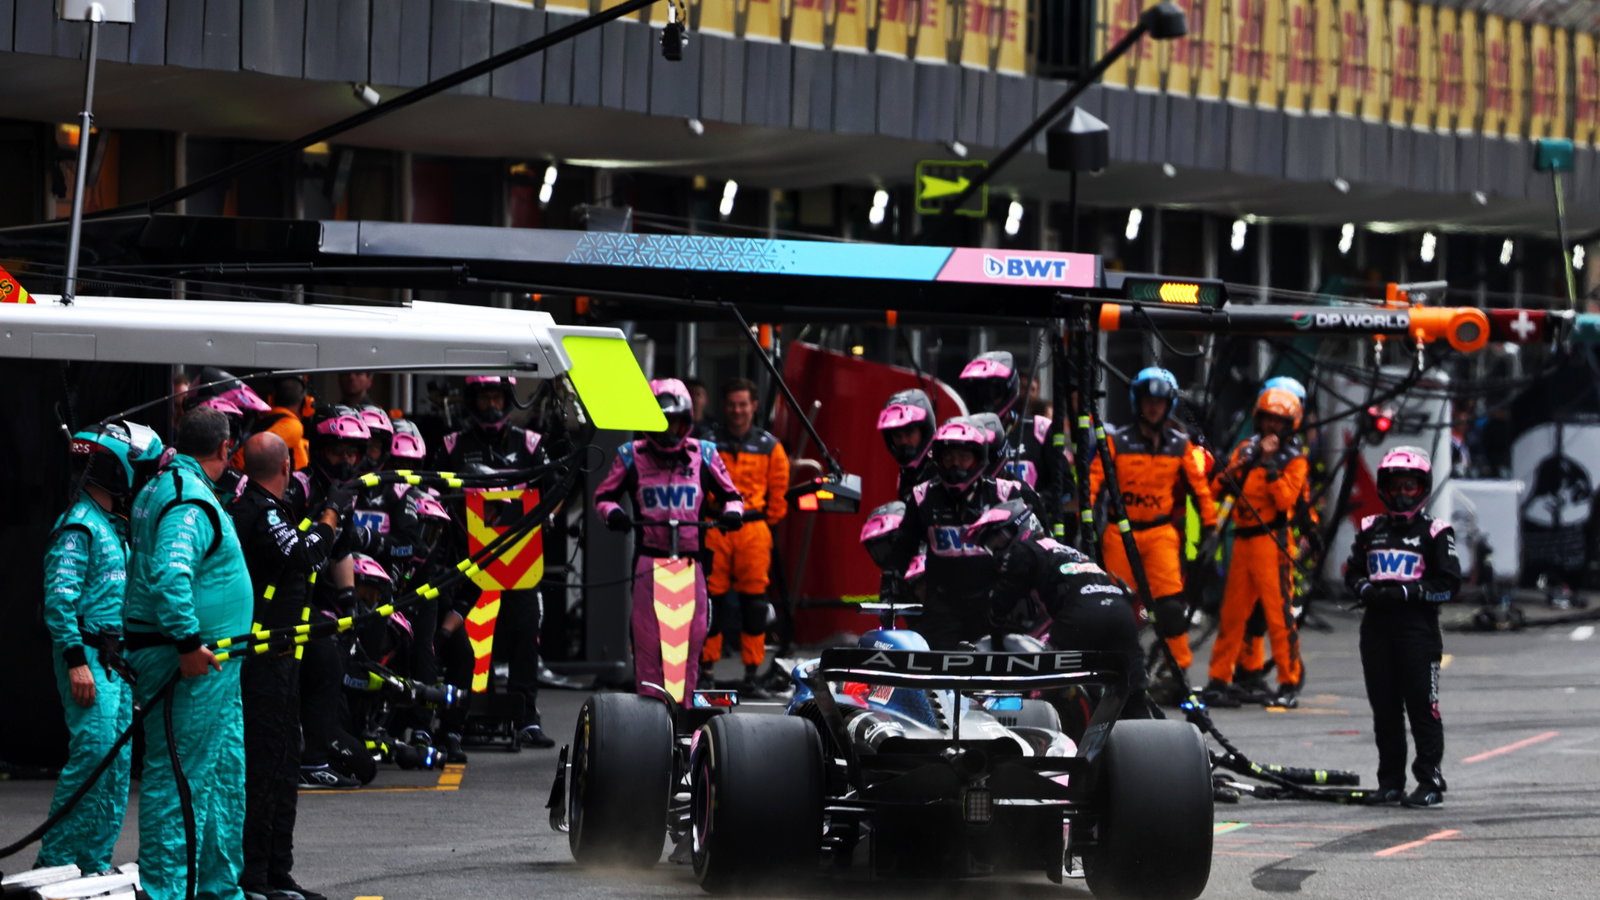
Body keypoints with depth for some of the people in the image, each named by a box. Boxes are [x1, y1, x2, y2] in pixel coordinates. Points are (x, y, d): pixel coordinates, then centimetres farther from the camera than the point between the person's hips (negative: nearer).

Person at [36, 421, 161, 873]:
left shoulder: (116, 526, 17)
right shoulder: (80, 527, -12)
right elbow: (59, 599, -18)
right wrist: (76, 661, -23)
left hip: (117, 661, 10)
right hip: (88, 656, -10)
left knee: (118, 762, 8)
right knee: (93, 754, -14)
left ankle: (94, 860, 12)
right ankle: (55, 860, -9)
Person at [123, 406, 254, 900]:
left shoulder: (160, 489, 18)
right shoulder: (190, 500, -17)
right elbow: (169, 575, -30)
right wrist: (188, 642, -27)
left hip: (209, 663, 11)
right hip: (191, 663, -11)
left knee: (225, 771, 16)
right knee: (179, 775, -8)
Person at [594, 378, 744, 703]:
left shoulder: (703, 454, 11)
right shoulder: (631, 456, 9)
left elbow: (729, 493, 18)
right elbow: (604, 494, 14)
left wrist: (732, 511, -3)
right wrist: (612, 512, -7)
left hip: (692, 558, 1)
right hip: (649, 559, -1)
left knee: (692, 638, -3)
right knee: (647, 640, -8)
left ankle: (684, 708, 4)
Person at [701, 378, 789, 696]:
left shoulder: (769, 446, 8)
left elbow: (779, 490, 14)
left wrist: (767, 523, 10)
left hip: (753, 529, 1)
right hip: (713, 528, -1)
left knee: (754, 601, -1)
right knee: (711, 599, -1)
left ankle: (752, 673, 3)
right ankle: (706, 668, 6)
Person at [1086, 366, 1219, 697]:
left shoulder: (1181, 446, 6)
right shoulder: (1115, 442, 0)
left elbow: (1199, 487, 9)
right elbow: (1092, 483, -4)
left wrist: (1209, 528, 5)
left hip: (1161, 531, 0)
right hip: (1120, 532, 0)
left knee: (1170, 603, -12)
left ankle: (1178, 669, -7)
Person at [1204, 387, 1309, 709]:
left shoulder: (1294, 458, 1)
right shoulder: (1246, 448, 15)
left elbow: (1285, 499, -13)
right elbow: (1217, 487, 11)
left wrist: (1269, 463, -17)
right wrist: (1232, 471, -9)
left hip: (1271, 540, -5)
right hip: (1242, 540, 5)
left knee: (1278, 613, -8)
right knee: (1231, 612, 8)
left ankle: (1290, 684, -5)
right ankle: (1219, 679, 14)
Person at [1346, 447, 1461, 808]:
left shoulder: (1435, 533, 0)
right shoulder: (1371, 530, 15)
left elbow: (1449, 584, -5)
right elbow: (1352, 571, 19)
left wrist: (1406, 592, -14)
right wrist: (1367, 590, -2)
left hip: (1418, 628, -5)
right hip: (1376, 627, 5)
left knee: (1422, 707, -7)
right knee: (1384, 708, 7)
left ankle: (1430, 781, -4)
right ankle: (1391, 780, 15)